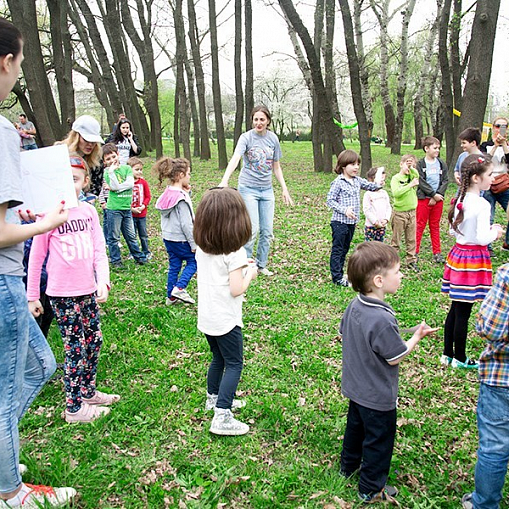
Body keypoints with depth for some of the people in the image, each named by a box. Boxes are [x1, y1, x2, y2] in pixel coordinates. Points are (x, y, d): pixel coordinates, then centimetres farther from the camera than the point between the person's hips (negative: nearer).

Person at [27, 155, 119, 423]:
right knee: (76, 348, 0)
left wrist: (103, 281, -12)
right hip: (62, 293, -5)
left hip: (88, 290, 5)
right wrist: (32, 296, -2)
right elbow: (36, 257, -5)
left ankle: (88, 392, 33)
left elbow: (99, 250, 2)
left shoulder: (88, 210, 3)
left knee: (93, 341, 14)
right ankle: (74, 408, 14)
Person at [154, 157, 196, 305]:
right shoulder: (181, 197, -21)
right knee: (193, 261, 10)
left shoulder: (167, 193, 4)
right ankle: (179, 288, 1)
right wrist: (194, 243, -13)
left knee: (174, 266, 14)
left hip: (168, 238, 8)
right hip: (180, 239, -8)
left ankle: (170, 296, 20)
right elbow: (186, 224, -21)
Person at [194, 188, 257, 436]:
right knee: (234, 364, 3)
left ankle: (214, 398, 39)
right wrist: (250, 273, -4)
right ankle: (222, 417, 0)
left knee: (218, 358, 24)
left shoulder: (201, 248, 1)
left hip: (206, 317, 7)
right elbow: (236, 289, -21)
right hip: (226, 319, -7)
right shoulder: (235, 252, -20)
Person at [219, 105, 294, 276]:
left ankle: (261, 265, 22)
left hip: (267, 189, 4)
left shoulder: (273, 138, 5)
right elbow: (235, 159, -26)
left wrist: (284, 189, 10)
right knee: (252, 229, -9)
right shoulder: (246, 137, -9)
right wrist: (224, 180, -41)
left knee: (267, 231, 6)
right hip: (248, 188, -4)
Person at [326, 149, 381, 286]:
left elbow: (369, 185, 24)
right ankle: (337, 277, 4)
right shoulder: (338, 182, -13)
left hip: (352, 222, 8)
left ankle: (340, 274, 26)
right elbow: (330, 200, -14)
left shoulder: (358, 181, 8)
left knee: (345, 249, 15)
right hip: (339, 222, -8)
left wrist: (379, 185, 3)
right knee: (337, 249, -1)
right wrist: (344, 210, -24)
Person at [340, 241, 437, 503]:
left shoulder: (354, 305, -9)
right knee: (378, 441, 12)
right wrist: (416, 336, -9)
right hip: (378, 397, -8)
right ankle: (371, 489, 30)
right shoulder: (382, 320, -34)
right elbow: (396, 357, -21)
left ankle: (348, 466, 49)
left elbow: (343, 334, 7)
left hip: (356, 387, 8)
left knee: (355, 426, 28)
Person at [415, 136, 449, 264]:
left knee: (435, 226, 11)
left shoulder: (441, 164, 7)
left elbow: (445, 181, 2)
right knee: (420, 225, 0)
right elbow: (421, 182, -11)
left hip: (438, 199, 4)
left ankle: (437, 253, 17)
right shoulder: (421, 164, -5)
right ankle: (415, 252, 6)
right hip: (424, 198, -4)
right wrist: (434, 194, -14)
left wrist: (438, 195, -10)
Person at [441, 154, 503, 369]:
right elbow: (483, 238, -21)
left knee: (455, 308, 15)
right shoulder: (482, 205, -19)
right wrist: (495, 232, 0)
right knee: (463, 311, 3)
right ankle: (460, 359, 16)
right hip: (473, 258, -8)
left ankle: (448, 354, 24)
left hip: (458, 253, 8)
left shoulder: (460, 200, 5)